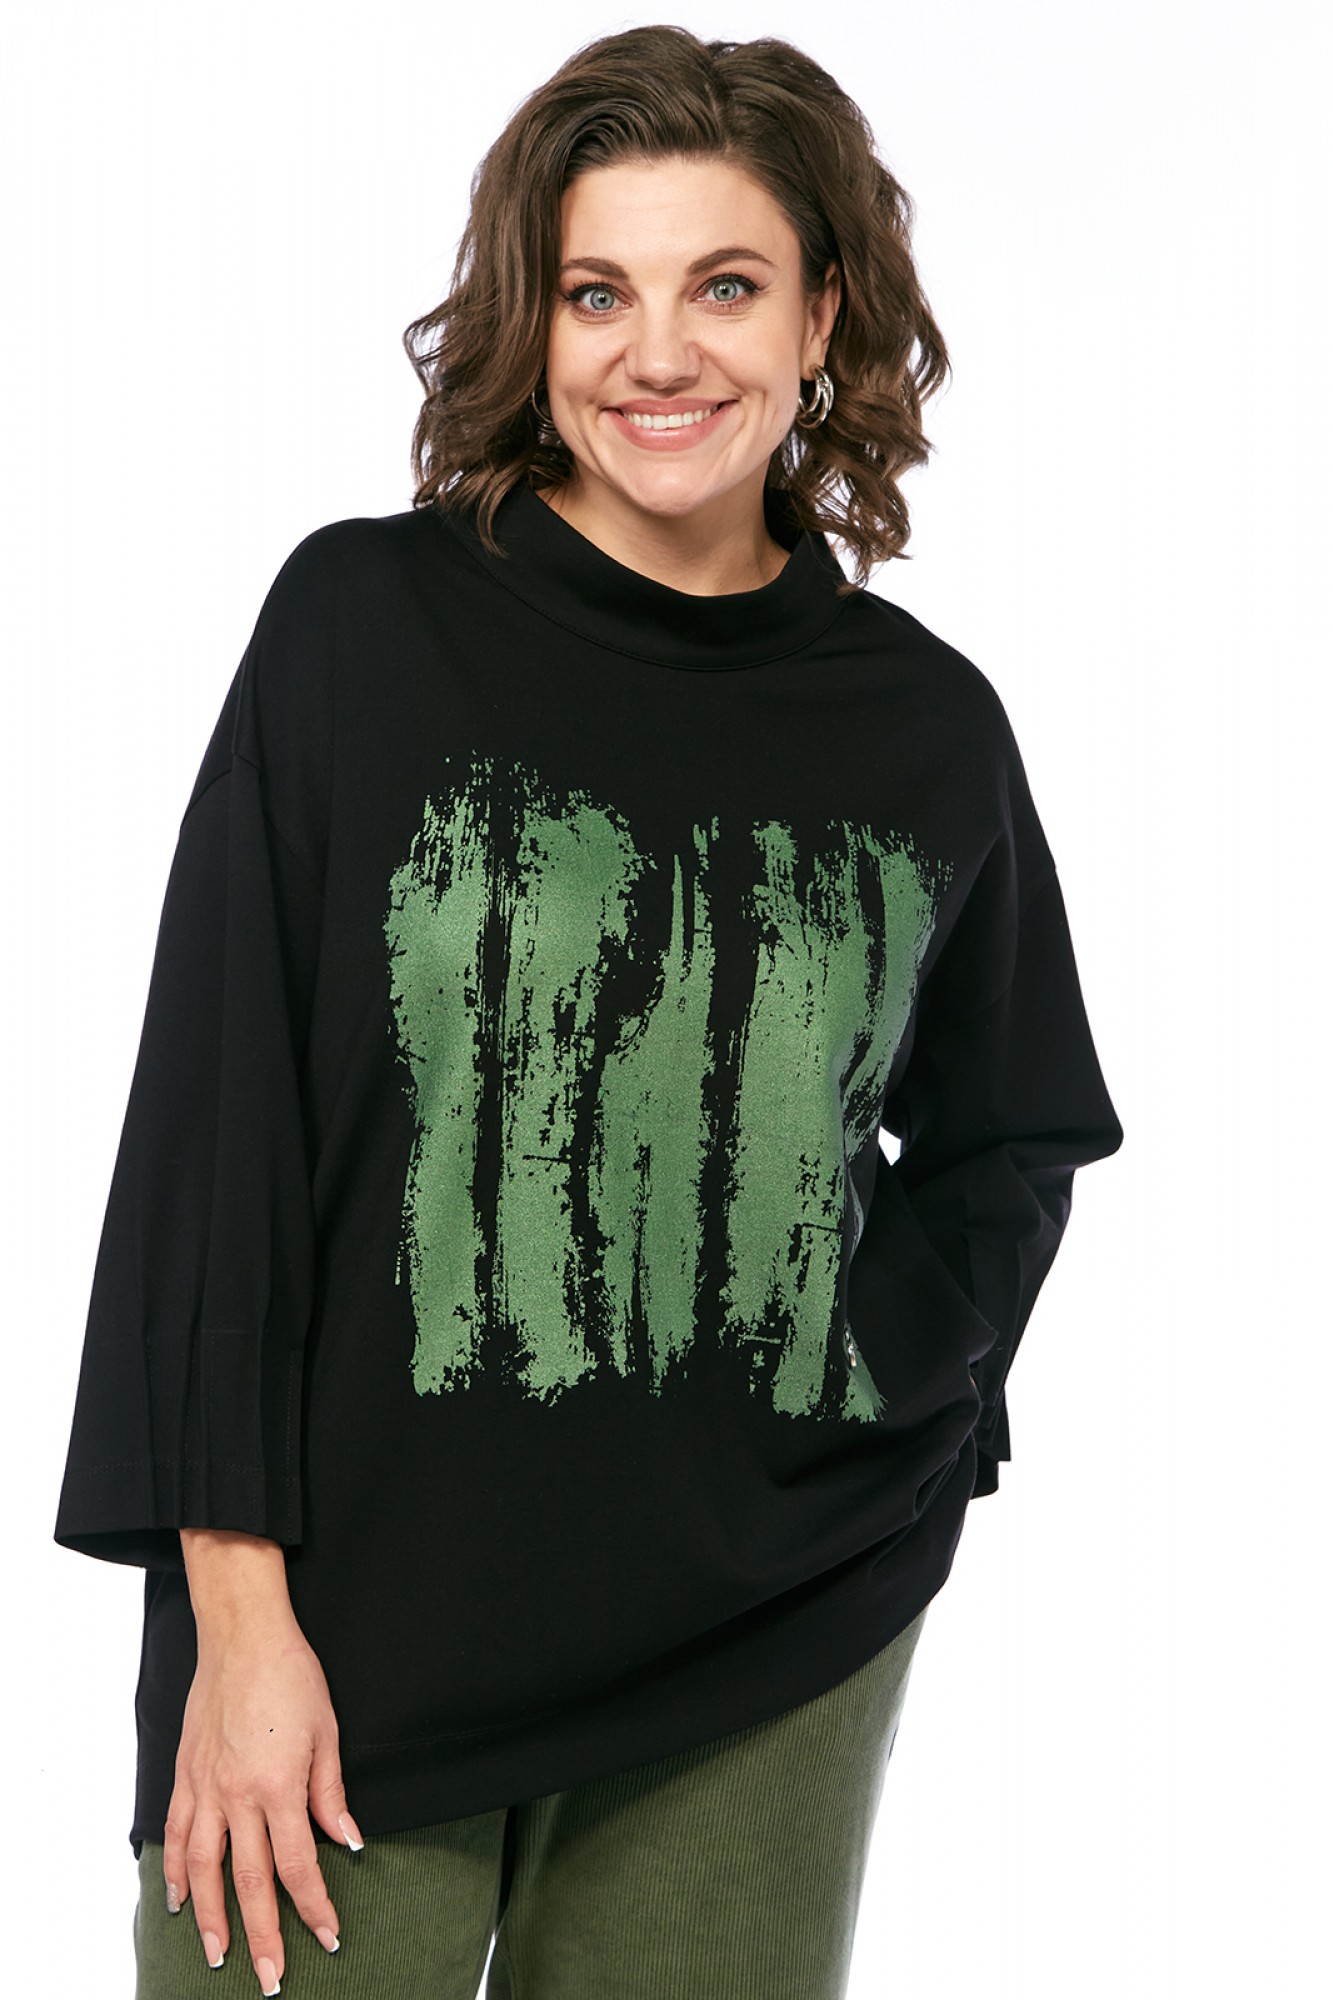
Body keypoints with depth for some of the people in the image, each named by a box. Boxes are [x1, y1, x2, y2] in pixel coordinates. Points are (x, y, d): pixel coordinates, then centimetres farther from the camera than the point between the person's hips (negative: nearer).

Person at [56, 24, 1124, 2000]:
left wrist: (859, 1402, -1)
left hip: (781, 1663, 2)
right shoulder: (365, 622, -4)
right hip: (360, 1626, -2)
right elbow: (216, 1130, -5)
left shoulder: (928, 726, 3)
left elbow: (1006, 1145, 16)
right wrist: (240, 1613, -9)